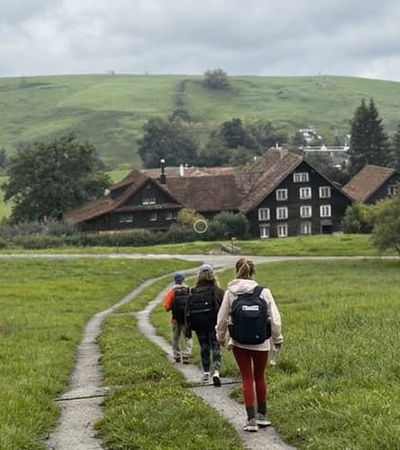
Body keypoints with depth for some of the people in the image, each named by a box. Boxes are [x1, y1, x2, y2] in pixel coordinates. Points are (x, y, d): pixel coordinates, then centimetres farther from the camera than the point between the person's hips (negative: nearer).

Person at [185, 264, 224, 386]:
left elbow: (188, 310, 2)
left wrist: (189, 326, 8)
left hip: (198, 325, 2)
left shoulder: (193, 292, 1)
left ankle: (206, 373, 22)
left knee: (204, 348, 15)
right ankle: (216, 372, -17)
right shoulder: (217, 291, -5)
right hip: (214, 325, -2)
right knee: (216, 347, 0)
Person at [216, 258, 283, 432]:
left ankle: (251, 419, 4)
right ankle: (262, 415, 26)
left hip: (239, 342, 0)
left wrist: (221, 338, 17)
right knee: (260, 377, 18)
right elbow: (274, 319, -6)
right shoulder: (263, 292, -9)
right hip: (260, 342, 0)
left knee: (247, 378, 8)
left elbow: (222, 319, -1)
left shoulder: (230, 293, -7)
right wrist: (277, 339, 10)